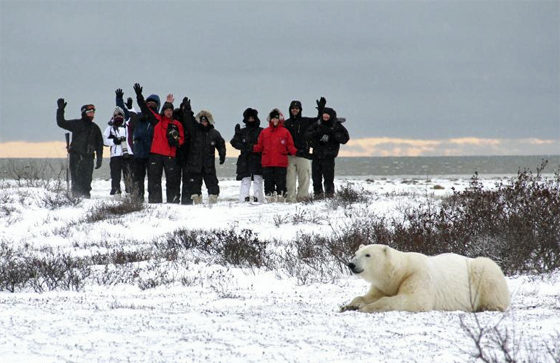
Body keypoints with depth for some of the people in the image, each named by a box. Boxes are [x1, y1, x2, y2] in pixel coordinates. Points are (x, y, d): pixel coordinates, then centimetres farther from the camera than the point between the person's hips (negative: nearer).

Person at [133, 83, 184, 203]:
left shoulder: (177, 124, 12)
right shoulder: (157, 120, 8)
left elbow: (182, 138, 11)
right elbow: (145, 108, 5)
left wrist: (176, 141, -11)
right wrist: (139, 96, -2)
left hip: (171, 156, 1)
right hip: (156, 154, -1)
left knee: (173, 180, 2)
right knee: (154, 180, 0)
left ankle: (173, 201, 7)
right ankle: (154, 200, 3)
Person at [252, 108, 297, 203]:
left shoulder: (285, 132, 6)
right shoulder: (264, 132, 12)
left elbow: (290, 146, 5)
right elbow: (260, 146, 12)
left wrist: (296, 152, -12)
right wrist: (252, 148, -4)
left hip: (281, 163, -2)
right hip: (267, 163, 2)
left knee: (280, 181, -3)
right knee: (268, 181, 2)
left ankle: (281, 197, 1)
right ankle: (269, 197, 7)